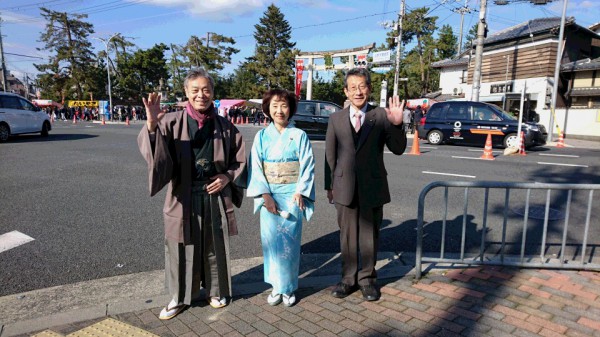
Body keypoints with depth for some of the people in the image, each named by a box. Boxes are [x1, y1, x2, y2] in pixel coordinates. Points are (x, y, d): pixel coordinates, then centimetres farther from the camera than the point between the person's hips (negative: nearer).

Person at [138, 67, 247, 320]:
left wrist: (227, 177, -8)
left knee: (214, 248, 14)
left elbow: (240, 159, 9)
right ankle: (179, 298, 30)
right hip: (183, 197, -1)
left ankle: (216, 291, 36)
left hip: (215, 196, 1)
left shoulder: (224, 127, 1)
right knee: (181, 249, 10)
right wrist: (151, 125, -40)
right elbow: (149, 148, -20)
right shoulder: (172, 122, -5)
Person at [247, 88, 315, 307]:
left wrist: (299, 193, -14)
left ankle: (288, 288, 19)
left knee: (290, 242, 3)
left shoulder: (299, 136, 0)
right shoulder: (262, 136, 3)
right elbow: (256, 168, -2)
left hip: (292, 196, -1)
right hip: (269, 196, 1)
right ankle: (277, 286, 22)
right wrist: (265, 195, -11)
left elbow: (307, 166, -3)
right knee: (272, 241, 6)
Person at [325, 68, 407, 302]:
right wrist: (330, 185, 6)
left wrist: (397, 124, -23)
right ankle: (348, 278, 31)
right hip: (345, 187, 1)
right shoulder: (336, 119, 2)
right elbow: (330, 154, 5)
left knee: (369, 235, 12)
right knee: (347, 236, 13)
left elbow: (398, 149, -7)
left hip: (372, 187, -1)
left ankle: (367, 278, 30)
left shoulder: (381, 116, -3)